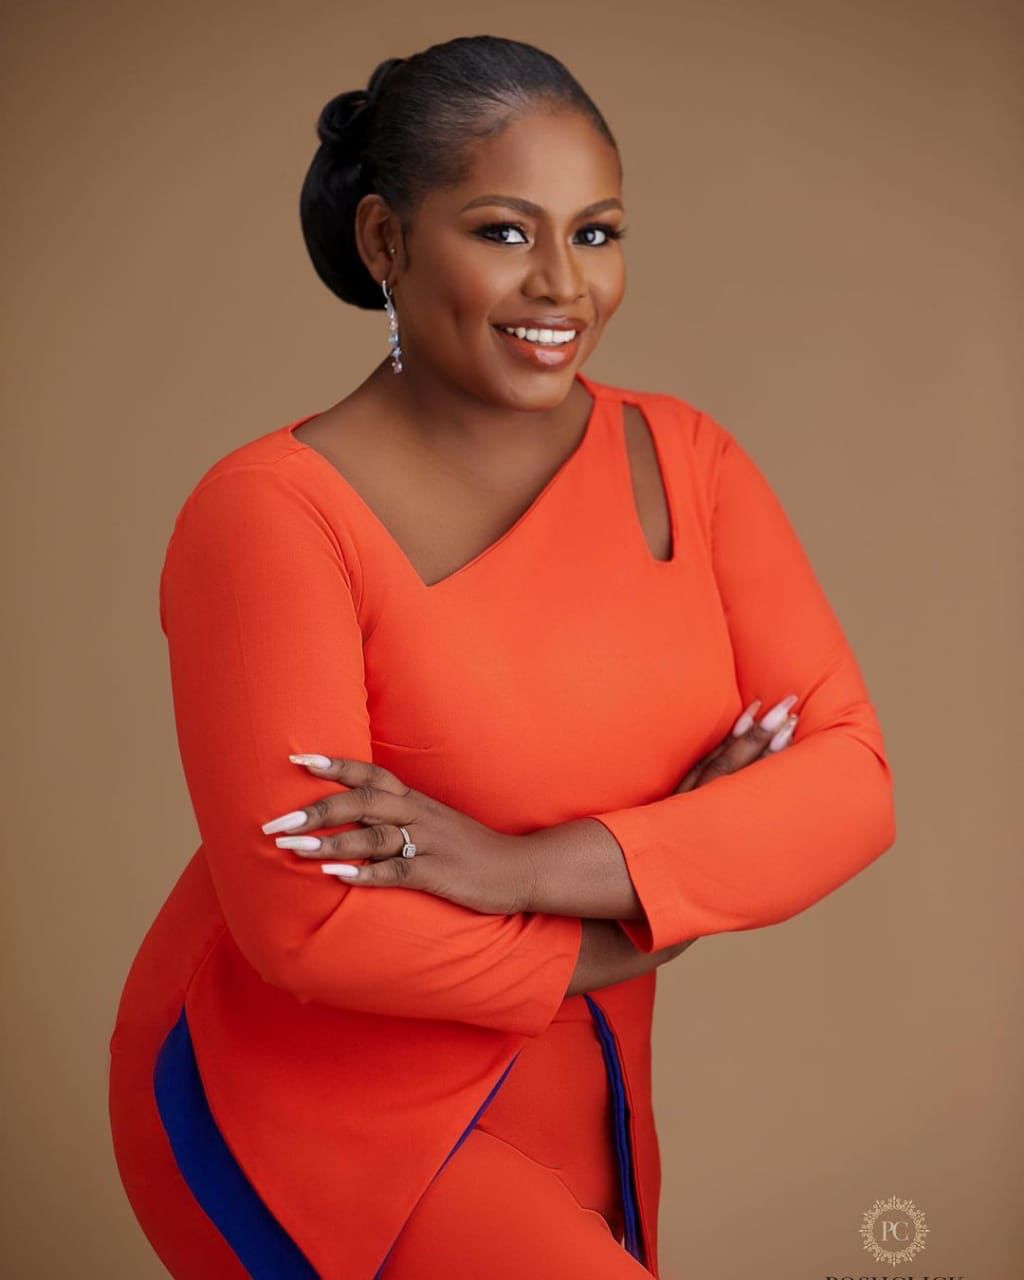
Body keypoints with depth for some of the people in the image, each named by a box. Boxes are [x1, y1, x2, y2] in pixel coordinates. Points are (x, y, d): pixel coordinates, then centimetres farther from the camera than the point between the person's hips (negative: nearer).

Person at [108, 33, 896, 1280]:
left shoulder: (685, 459, -3)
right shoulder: (270, 510, -19)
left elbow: (852, 779, -12)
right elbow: (308, 923, -24)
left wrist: (526, 868, -25)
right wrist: (646, 912, -13)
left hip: (568, 1113, 6)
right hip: (299, 1102, -5)